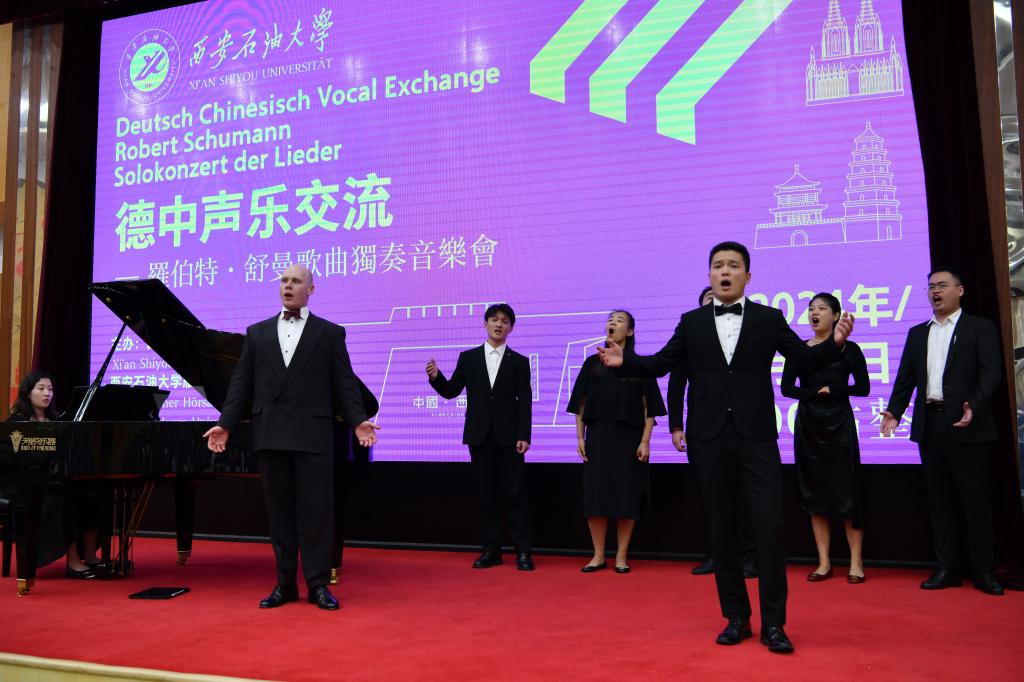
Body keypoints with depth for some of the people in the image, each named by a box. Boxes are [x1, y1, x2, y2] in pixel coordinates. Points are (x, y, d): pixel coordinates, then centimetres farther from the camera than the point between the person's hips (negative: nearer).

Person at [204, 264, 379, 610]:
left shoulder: (330, 333, 6)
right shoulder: (257, 332, 14)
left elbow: (344, 383, 1)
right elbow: (241, 383, 11)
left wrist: (358, 421, -12)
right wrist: (225, 424, 2)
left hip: (312, 435, -3)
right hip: (270, 435, 3)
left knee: (315, 511, 0)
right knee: (279, 511, 8)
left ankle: (318, 584, 8)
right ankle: (285, 584, 17)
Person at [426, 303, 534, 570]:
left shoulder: (519, 361, 5)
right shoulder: (468, 358, 9)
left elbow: (525, 402, 0)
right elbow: (451, 391, 7)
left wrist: (524, 436, -9)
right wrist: (436, 377, -13)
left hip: (509, 437, -1)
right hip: (479, 436, 2)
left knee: (515, 494, -2)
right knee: (487, 495, 6)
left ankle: (523, 551, 4)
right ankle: (491, 549, 13)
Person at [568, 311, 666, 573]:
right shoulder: (592, 363, 9)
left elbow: (649, 406, 0)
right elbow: (581, 404, 8)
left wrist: (645, 441, -8)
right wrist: (580, 437, 0)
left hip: (629, 437, -1)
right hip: (597, 436, 2)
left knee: (627, 496, 1)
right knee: (595, 495, 1)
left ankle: (621, 556, 12)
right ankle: (599, 556, 11)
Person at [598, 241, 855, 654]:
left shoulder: (768, 318, 6)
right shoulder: (692, 322, 9)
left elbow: (808, 358, 3)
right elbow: (660, 363, 6)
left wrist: (835, 342, -16)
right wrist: (624, 361, -10)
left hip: (756, 437, -1)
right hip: (709, 439, 2)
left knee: (768, 527, -5)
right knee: (721, 530, 8)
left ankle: (773, 623, 7)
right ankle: (736, 617, 20)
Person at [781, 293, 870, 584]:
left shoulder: (849, 349, 2)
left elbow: (863, 387, -2)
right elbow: (787, 388, -1)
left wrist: (832, 390, -13)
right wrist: (816, 393, -14)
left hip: (839, 424, -2)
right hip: (808, 426, 2)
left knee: (846, 491, -1)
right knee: (814, 492, 4)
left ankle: (856, 562, 8)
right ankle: (824, 562, 12)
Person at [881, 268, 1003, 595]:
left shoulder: (980, 328, 3)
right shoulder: (917, 333, 16)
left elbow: (991, 372, -8)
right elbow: (905, 377, 12)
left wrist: (974, 406, -23)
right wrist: (894, 411, -1)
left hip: (966, 425, -4)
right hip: (929, 425, 4)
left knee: (975, 498, 1)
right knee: (939, 499, 8)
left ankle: (983, 570, 12)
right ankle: (947, 568, 15)